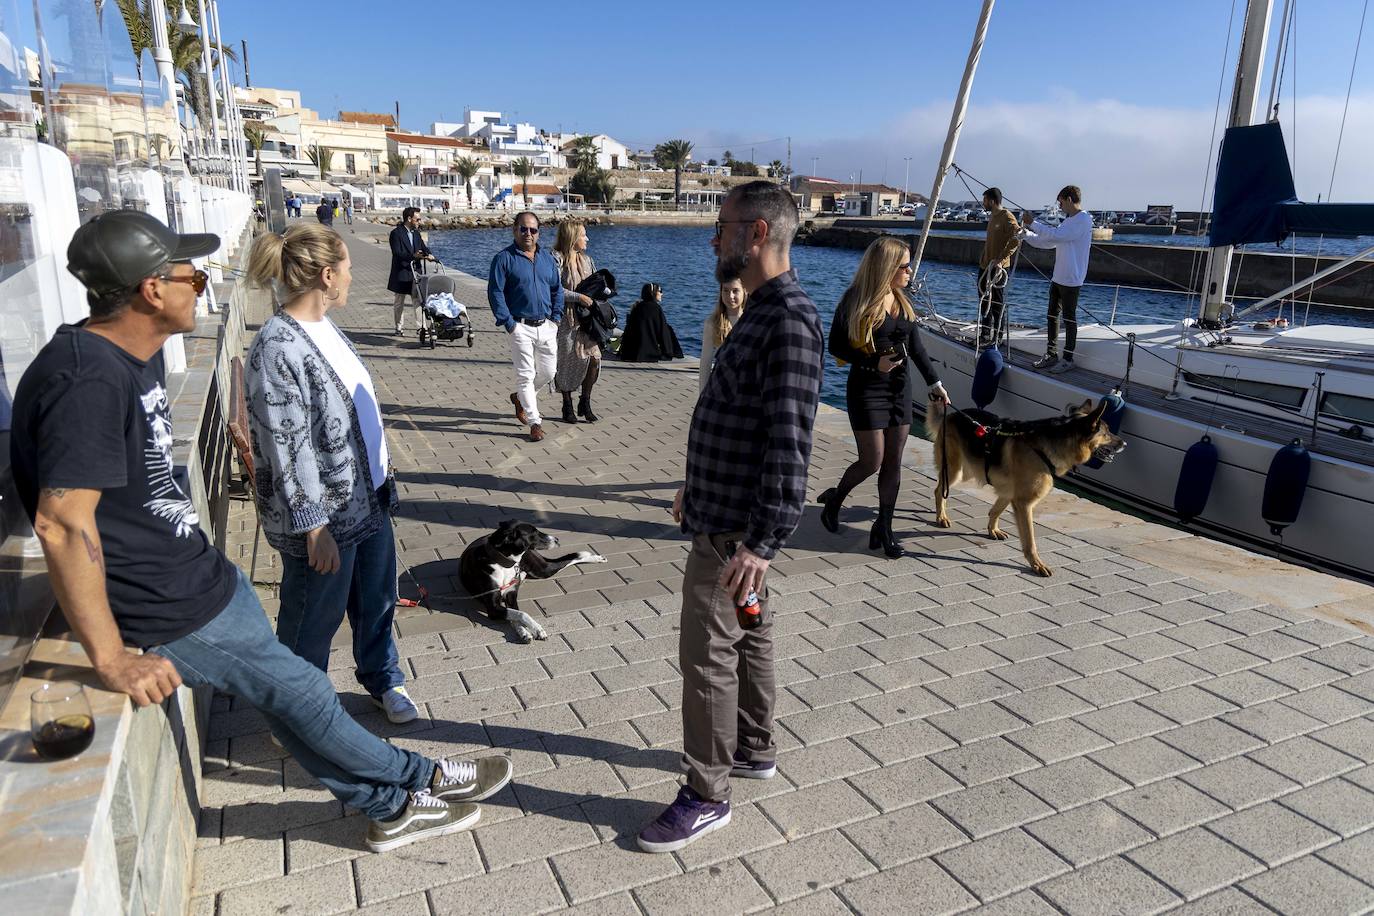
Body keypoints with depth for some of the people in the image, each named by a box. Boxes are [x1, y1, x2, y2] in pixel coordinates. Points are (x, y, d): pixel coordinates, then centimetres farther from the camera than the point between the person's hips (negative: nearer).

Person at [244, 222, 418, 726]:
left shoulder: (325, 327, 5)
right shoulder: (277, 349, -23)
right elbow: (286, 450, -23)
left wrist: (382, 474, 19)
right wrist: (314, 526, -20)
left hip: (368, 499, 8)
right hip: (324, 515, -8)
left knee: (377, 600, 24)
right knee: (314, 619, 12)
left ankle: (383, 680, 47)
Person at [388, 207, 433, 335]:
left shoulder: (416, 233, 11)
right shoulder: (396, 233, -11)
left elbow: (423, 246, 11)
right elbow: (397, 253, -19)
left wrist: (428, 254, -13)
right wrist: (413, 256, -34)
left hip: (415, 271, 5)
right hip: (401, 273, -5)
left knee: (418, 300, 2)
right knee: (399, 302, 9)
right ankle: (399, 327, 20)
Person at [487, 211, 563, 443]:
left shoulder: (547, 258, 12)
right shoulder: (504, 258, -5)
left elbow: (557, 289, 18)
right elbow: (495, 293, -8)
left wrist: (556, 317, 7)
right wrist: (508, 322, -14)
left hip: (546, 326, 5)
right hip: (521, 327, -5)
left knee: (548, 372, 11)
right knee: (526, 375, -3)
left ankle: (520, 397, 37)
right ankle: (535, 422, 6)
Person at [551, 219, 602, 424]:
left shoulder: (586, 259, 13)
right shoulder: (557, 259, -10)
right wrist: (579, 297, -21)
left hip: (586, 318, 6)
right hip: (565, 319, -5)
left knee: (594, 357, -5)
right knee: (566, 362, 3)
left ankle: (585, 403, 12)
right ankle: (567, 407, 19)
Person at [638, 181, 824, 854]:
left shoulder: (789, 322, -23)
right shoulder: (761, 311, 10)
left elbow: (789, 443, -29)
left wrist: (762, 541, -31)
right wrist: (698, 485, 25)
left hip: (736, 528, -10)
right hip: (724, 512, 10)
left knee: (707, 656, 0)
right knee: (747, 634, 21)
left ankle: (707, 796, 15)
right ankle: (754, 749, 39)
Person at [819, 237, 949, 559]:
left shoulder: (902, 300, 8)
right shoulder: (856, 300, -11)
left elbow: (915, 346, 14)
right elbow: (836, 346, -10)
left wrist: (934, 383, 13)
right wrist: (874, 363, -19)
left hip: (900, 387, 6)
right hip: (867, 388, -6)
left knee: (893, 462, 6)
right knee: (872, 461, -5)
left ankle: (883, 528, 16)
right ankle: (834, 499, 23)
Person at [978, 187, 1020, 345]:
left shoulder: (1007, 217, -15)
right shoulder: (992, 216, 14)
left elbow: (1016, 239, -26)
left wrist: (1001, 258, -28)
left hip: (998, 267, -10)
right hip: (986, 265, 10)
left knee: (997, 303, -1)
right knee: (984, 299, 17)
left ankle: (996, 336, 6)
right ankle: (985, 332, 29)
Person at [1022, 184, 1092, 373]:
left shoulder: (1083, 220, -14)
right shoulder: (1069, 221, 16)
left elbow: (1055, 235, -24)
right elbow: (1047, 242, 20)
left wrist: (1033, 223, -16)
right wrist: (1026, 234, 13)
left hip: (1071, 280, -9)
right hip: (1058, 278, 9)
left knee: (1069, 318, -1)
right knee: (1052, 316, 13)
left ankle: (1068, 359, 7)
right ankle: (1051, 354, 22)